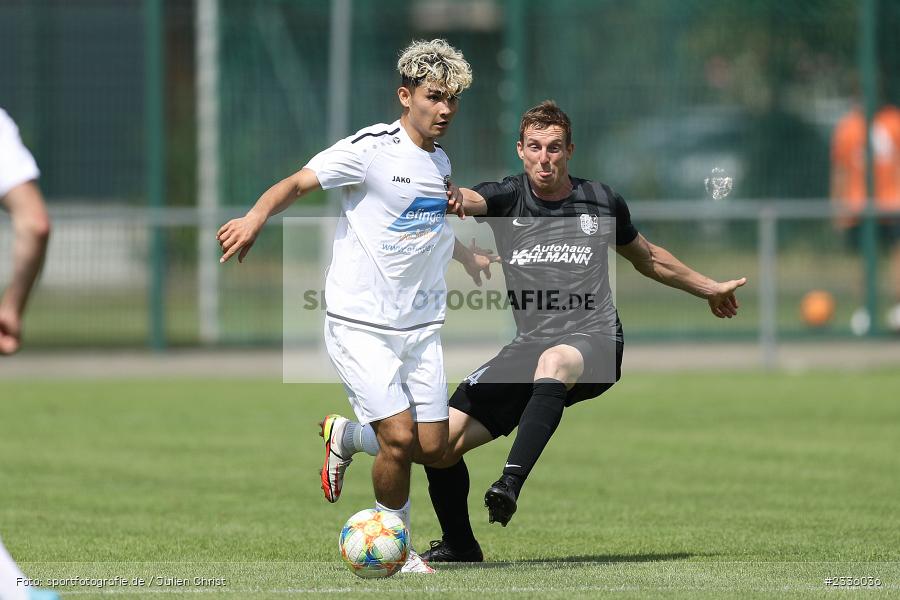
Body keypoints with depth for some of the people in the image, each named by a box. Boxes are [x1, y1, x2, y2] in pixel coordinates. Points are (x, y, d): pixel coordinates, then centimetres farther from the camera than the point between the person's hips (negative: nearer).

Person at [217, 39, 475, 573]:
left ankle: (344, 435, 30)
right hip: (360, 324, -7)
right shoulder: (370, 148, -11)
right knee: (400, 438, -15)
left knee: (432, 447, 0)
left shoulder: (440, 163, 12)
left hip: (421, 325, 7)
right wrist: (257, 217, -38)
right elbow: (298, 183, -19)